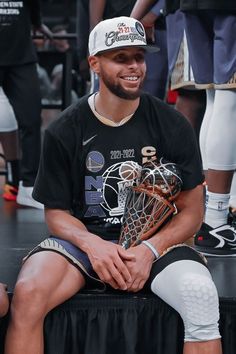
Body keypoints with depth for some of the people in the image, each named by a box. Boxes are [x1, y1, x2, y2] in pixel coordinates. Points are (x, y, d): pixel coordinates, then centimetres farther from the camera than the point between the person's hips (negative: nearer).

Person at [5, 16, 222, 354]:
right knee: (28, 294, -30)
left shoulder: (172, 125, 0)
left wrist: (149, 250, -16)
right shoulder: (64, 130, 1)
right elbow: (56, 212, 4)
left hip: (157, 241, 0)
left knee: (201, 296, -33)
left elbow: (191, 212, 3)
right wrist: (92, 245, -18)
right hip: (84, 238, 0)